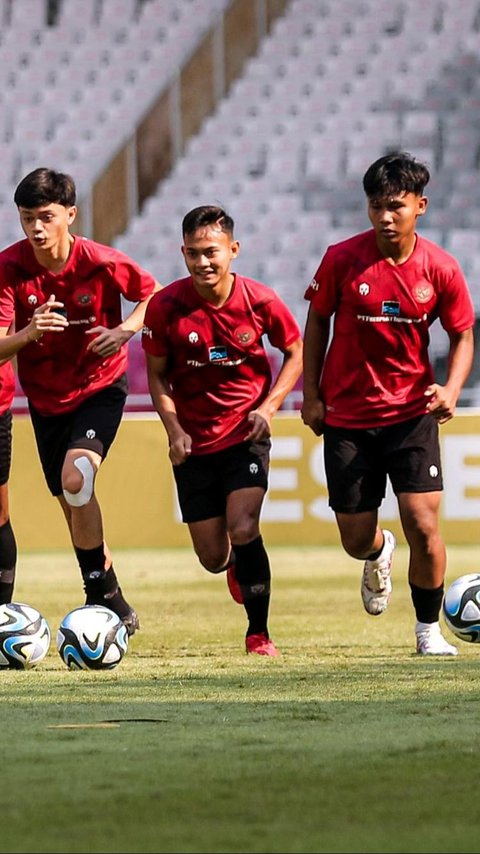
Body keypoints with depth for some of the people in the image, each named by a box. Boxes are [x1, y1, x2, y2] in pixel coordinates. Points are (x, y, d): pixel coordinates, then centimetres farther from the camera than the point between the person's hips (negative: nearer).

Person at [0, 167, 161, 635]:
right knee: (74, 509, 12)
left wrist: (125, 330, -18)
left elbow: (152, 294, 1)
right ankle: (110, 598, 31)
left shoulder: (101, 262, -19)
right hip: (45, 397, 4)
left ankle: (102, 595, -16)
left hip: (99, 387, -4)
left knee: (75, 479, -26)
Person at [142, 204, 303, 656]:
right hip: (193, 441, 1)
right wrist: (174, 429, -13)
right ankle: (238, 567, 45)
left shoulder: (261, 301, -13)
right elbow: (157, 374, 1)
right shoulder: (165, 307, -13)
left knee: (243, 530, -22)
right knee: (213, 557, 5)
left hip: (245, 433, -1)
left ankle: (259, 632, -5)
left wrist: (268, 406, -10)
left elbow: (295, 353, 4)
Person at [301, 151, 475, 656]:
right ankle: (380, 557, 45)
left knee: (423, 525, -12)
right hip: (348, 417, 0)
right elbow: (318, 321, 4)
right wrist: (311, 395, 1)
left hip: (412, 414, 0)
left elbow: (463, 335, 4)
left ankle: (429, 630, 8)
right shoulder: (342, 259, -10)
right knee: (356, 540, 5)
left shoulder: (440, 269, -9)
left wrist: (450, 390, -14)